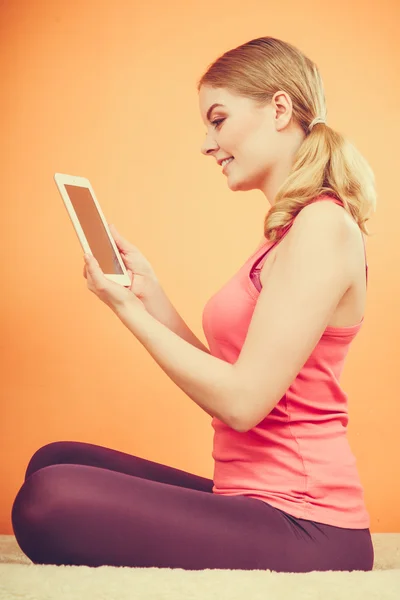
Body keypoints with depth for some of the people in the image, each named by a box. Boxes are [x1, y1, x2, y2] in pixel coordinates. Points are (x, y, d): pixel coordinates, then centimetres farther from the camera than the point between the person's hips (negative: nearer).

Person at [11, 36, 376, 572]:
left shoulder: (324, 225, -14)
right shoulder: (289, 231, 16)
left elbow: (242, 401, -19)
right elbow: (221, 381, 13)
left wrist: (127, 308, -10)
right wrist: (149, 292, 6)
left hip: (303, 532, -9)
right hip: (260, 503, 10)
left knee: (51, 500, -24)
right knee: (55, 462, 12)